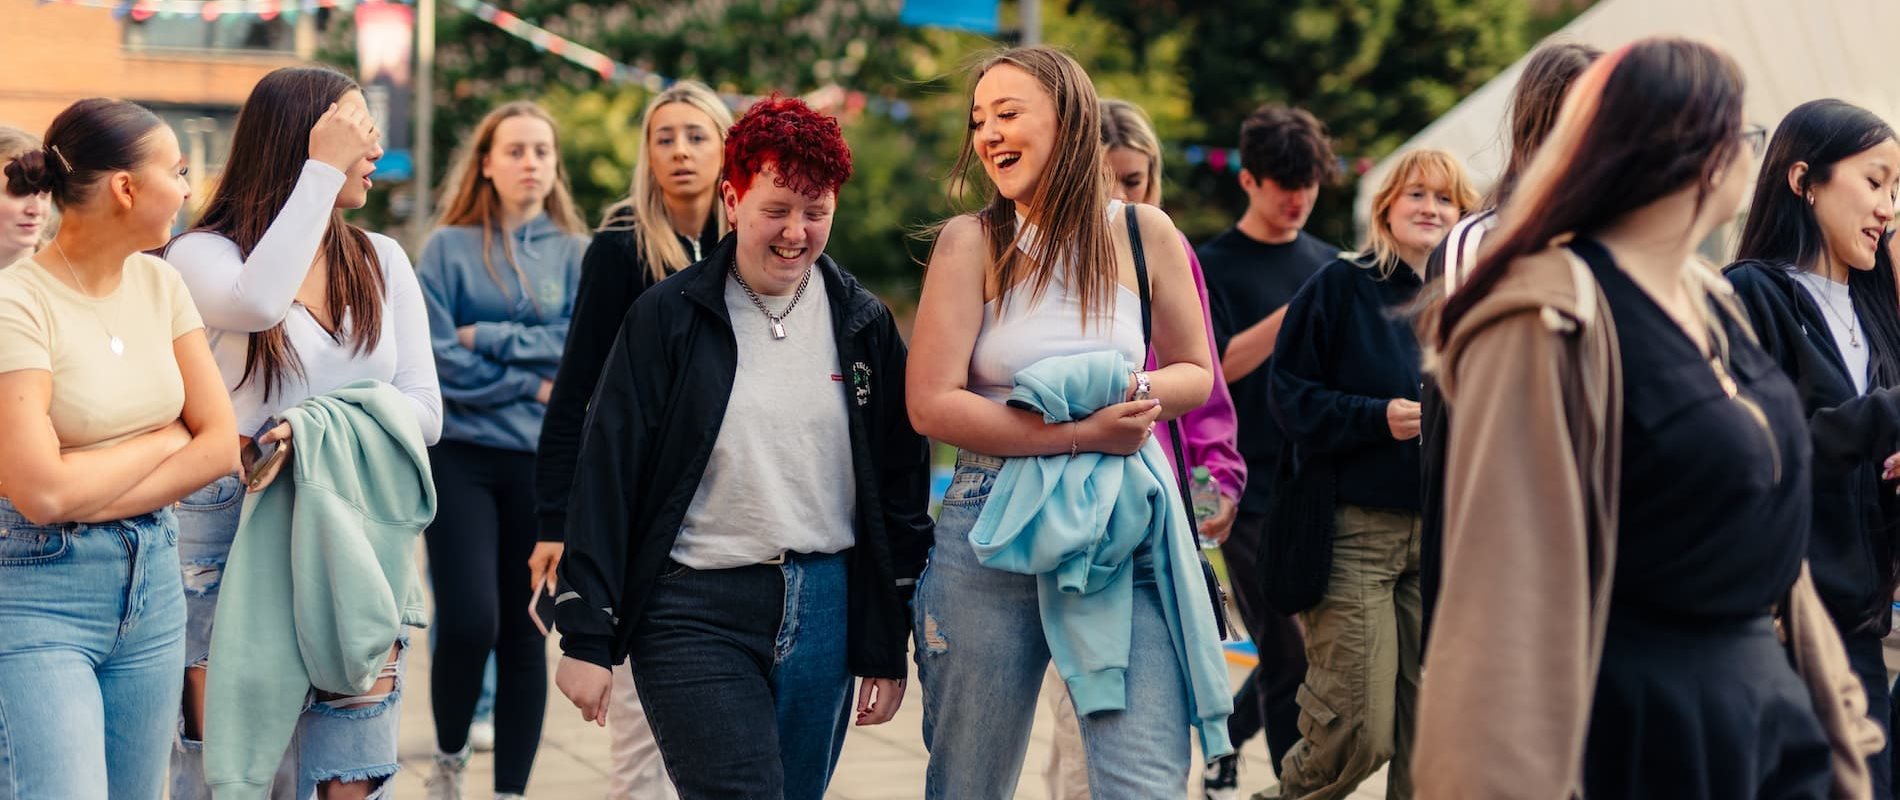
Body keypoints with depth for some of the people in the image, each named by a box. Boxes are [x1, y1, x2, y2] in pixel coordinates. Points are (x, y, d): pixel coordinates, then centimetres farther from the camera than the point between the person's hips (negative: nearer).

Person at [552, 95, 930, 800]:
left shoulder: (864, 325, 8)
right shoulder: (668, 318, -2)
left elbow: (901, 489, 12)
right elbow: (606, 474, -3)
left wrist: (889, 648, 9)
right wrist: (586, 635, -7)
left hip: (823, 615, 4)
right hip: (697, 611, -4)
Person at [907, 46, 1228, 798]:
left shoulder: (1144, 234, 3)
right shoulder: (971, 241, -3)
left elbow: (1195, 371, 16)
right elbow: (931, 404, -10)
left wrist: (1146, 391, -9)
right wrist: (1082, 433, -17)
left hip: (1126, 530, 1)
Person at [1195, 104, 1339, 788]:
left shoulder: (1329, 265, 14)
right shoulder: (1214, 265, -1)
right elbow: (1217, 365, -13)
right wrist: (1297, 311, -20)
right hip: (1253, 492, -5)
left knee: (1313, 643, 10)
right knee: (1288, 656, -7)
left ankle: (1223, 747, 31)